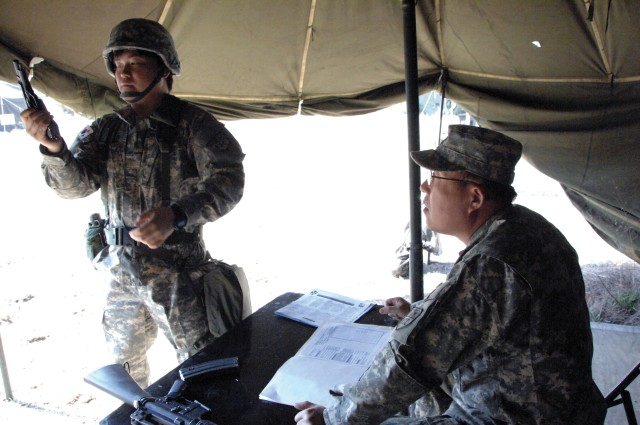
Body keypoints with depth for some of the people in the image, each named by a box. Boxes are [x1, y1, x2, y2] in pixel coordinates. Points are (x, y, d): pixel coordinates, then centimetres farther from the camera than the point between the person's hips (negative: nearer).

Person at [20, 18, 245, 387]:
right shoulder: (107, 129, 6)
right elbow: (75, 185, -3)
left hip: (178, 273, -6)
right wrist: (54, 147, -23)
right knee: (123, 360, 25)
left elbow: (229, 181, -18)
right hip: (122, 271, 6)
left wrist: (177, 216, -32)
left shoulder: (193, 124, -10)